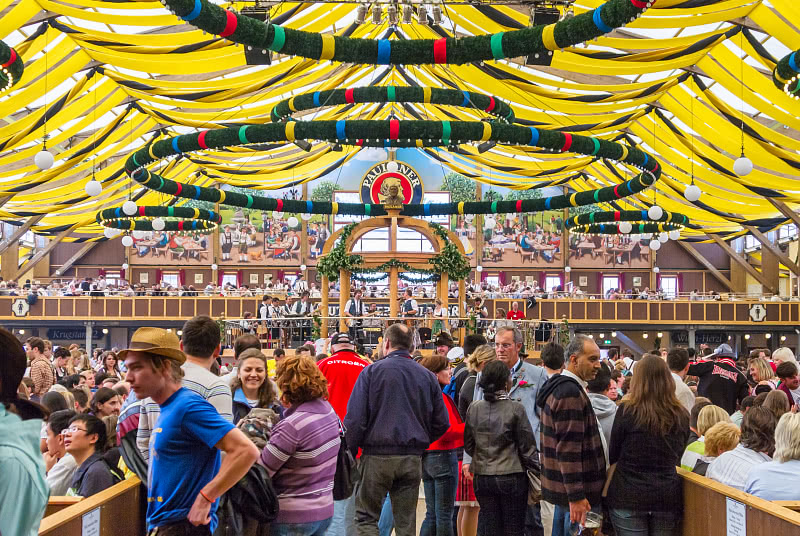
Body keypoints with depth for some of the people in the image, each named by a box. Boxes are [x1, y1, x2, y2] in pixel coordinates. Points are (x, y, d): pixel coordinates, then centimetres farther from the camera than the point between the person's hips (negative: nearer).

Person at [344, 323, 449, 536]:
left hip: (377, 456, -3)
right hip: (413, 459, 4)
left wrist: (350, 452, 0)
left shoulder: (372, 371, -3)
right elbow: (442, 424, 9)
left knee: (366, 517, 6)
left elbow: (355, 419, -10)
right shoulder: (427, 376, 8)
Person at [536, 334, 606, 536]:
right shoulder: (571, 393, -18)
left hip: (562, 487, 10)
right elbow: (568, 449, -24)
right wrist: (576, 496, -24)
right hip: (572, 489, -10)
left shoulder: (561, 387, 15)